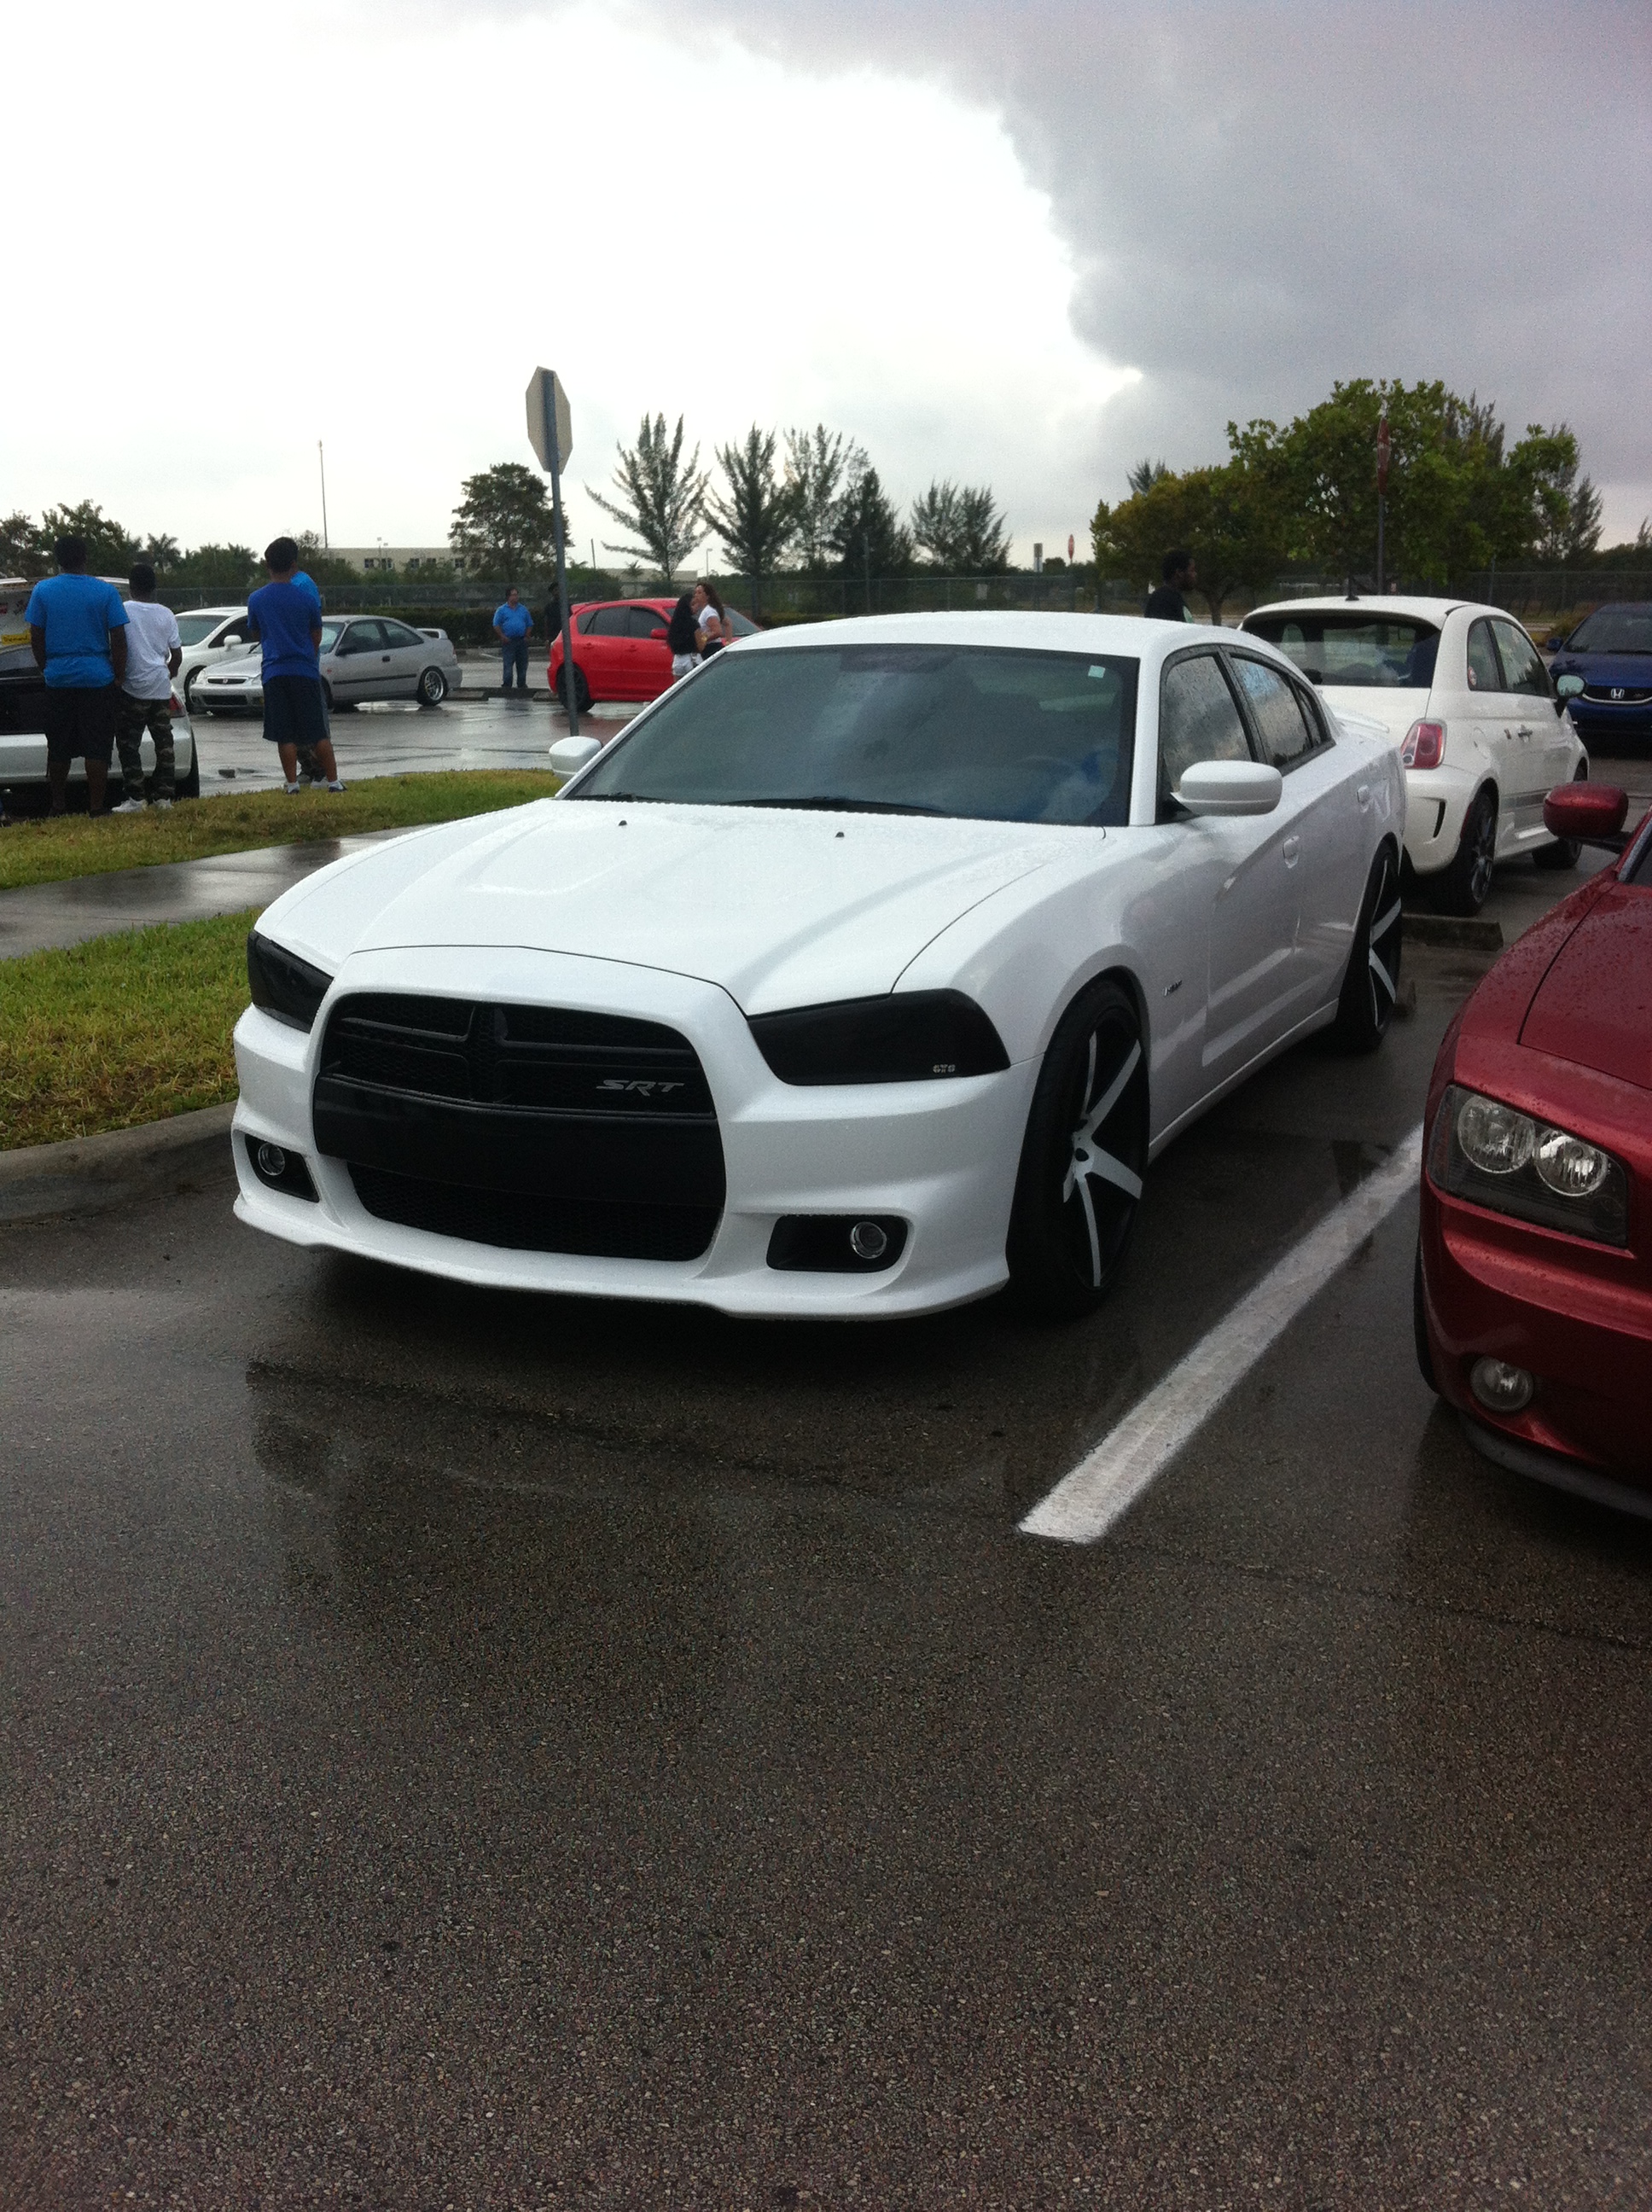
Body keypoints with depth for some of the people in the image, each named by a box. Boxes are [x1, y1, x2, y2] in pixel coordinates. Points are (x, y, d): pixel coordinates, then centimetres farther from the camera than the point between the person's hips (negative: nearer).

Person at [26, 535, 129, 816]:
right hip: (98, 678, -2)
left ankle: (58, 806, 15)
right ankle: (96, 807, 0)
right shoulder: (106, 592, -3)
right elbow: (118, 639, -5)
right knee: (97, 748, 1)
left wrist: (45, 668, 16)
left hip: (58, 679, 2)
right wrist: (119, 676, 3)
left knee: (59, 748, 9)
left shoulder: (42, 591, 1)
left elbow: (36, 638, 3)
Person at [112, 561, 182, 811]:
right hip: (161, 688, 4)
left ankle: (135, 799, -5)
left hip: (133, 687, -4)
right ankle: (164, 797, 9)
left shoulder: (123, 611, -6)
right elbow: (177, 656, 8)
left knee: (129, 744, 0)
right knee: (164, 743, 8)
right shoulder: (166, 615, 6)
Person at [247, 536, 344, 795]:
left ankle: (292, 785, 2)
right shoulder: (306, 596, -3)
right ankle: (333, 781, 6)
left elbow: (257, 635, 13)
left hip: (274, 672, 1)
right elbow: (317, 636, 6)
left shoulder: (256, 600, 0)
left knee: (285, 735, 3)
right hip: (305, 669, -1)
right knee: (319, 732, 4)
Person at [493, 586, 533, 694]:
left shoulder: (523, 610, 14)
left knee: (522, 665, 7)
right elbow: (496, 625, 0)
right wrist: (503, 637, -10)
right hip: (509, 641, -4)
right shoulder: (501, 610, 3)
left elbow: (529, 624, 18)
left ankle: (522, 684, 17)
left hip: (522, 641, 4)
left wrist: (526, 636, 5)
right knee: (508, 664, -8)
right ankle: (507, 685, -6)